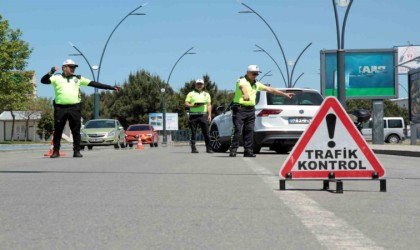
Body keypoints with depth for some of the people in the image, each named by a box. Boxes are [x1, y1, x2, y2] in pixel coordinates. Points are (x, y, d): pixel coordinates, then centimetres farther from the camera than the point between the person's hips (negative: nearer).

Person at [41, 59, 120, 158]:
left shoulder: (78, 78, 13)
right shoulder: (57, 78, 8)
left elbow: (94, 84, 10)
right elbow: (43, 80, -2)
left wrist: (112, 87, 6)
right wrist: (50, 73, -21)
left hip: (74, 108, 1)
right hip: (60, 108, -1)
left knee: (76, 131, 1)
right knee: (58, 131, 3)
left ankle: (77, 151, 8)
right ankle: (56, 151, 10)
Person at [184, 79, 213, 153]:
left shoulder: (206, 94, 19)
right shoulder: (191, 94, 11)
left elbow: (209, 105, 14)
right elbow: (186, 104, 5)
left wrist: (209, 115, 3)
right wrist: (194, 106, -12)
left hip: (203, 114, 1)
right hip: (193, 115, -1)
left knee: (206, 133, -4)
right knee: (193, 133, -1)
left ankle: (208, 148, 0)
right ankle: (193, 148, 2)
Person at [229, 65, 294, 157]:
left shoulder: (256, 84, 17)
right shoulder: (242, 81, -6)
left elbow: (270, 89, 21)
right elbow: (242, 87, -31)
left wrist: (284, 94, 21)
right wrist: (245, 94, -55)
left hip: (251, 110, 7)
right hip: (240, 108, -7)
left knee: (249, 130, 2)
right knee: (237, 129, -11)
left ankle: (248, 151, 5)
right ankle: (233, 150, -7)